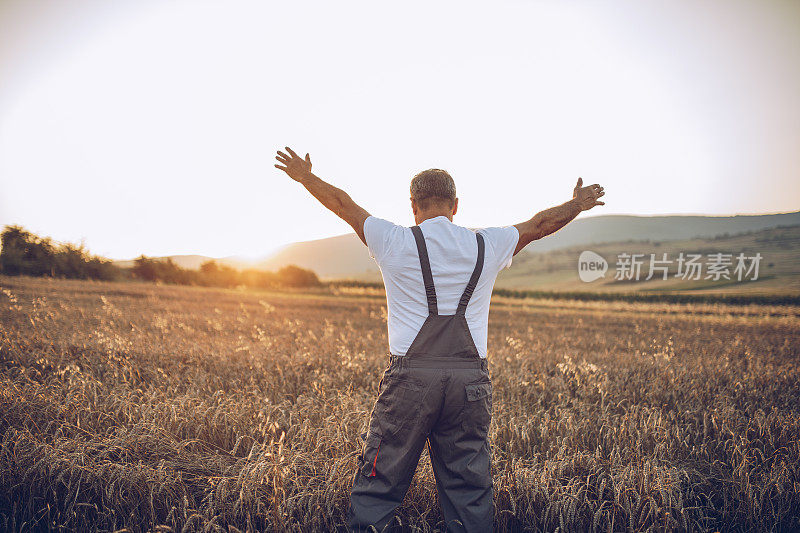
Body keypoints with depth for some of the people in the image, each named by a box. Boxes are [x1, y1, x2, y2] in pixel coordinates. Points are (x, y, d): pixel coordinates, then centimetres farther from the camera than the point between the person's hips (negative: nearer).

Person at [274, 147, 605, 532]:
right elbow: (540, 224, 23)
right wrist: (577, 205, 41)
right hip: (470, 379, 3)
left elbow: (342, 203, 13)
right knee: (469, 488, 10)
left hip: (410, 375, -2)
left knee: (379, 481, 6)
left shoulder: (396, 243, -1)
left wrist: (304, 176, 29)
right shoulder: (487, 246, 6)